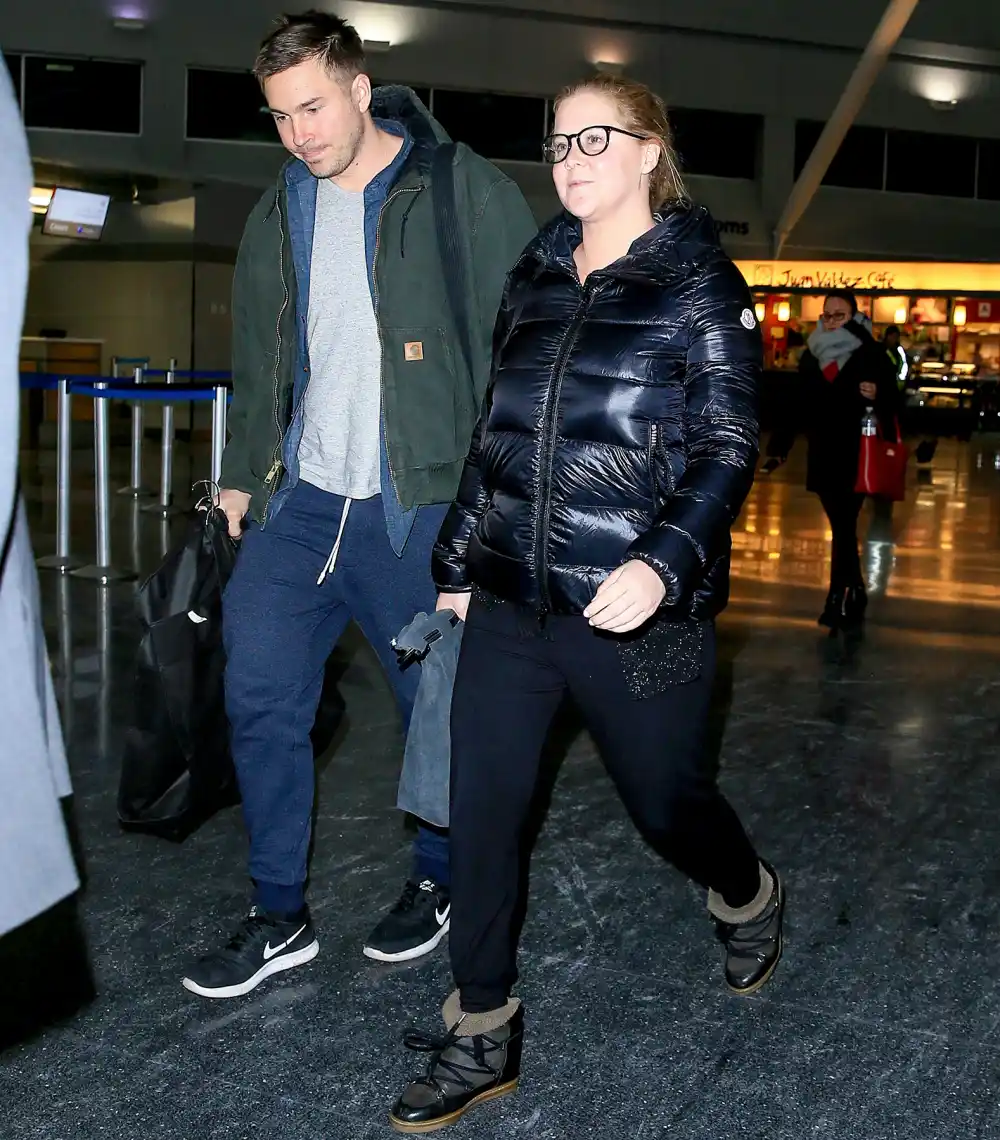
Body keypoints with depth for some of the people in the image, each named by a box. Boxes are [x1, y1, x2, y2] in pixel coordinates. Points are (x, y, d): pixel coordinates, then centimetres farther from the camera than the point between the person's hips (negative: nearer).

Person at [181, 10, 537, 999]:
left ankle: (437, 881, 31)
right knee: (260, 696, 3)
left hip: (424, 506, -5)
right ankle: (279, 917, 17)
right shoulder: (279, 215, 13)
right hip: (304, 500, 5)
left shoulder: (467, 193, -5)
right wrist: (242, 475, 17)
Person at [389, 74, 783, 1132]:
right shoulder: (534, 278, 11)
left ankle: (749, 898, 46)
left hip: (634, 614, -5)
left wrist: (665, 562, -24)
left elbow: (728, 448, -9)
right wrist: (458, 557, 18)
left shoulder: (700, 284, -4)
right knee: (480, 810, 3)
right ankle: (480, 1037, 18)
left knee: (665, 799, 12)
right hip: (510, 604, 5)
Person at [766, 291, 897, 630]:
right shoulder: (811, 356, 8)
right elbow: (799, 406, 13)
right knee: (843, 529, 11)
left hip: (857, 457, -5)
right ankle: (855, 595, 22)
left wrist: (877, 396, -28)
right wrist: (779, 447, 13)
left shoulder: (872, 354, -7)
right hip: (823, 457, 5)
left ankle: (838, 600, 1)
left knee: (844, 528, -5)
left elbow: (893, 399, -6)